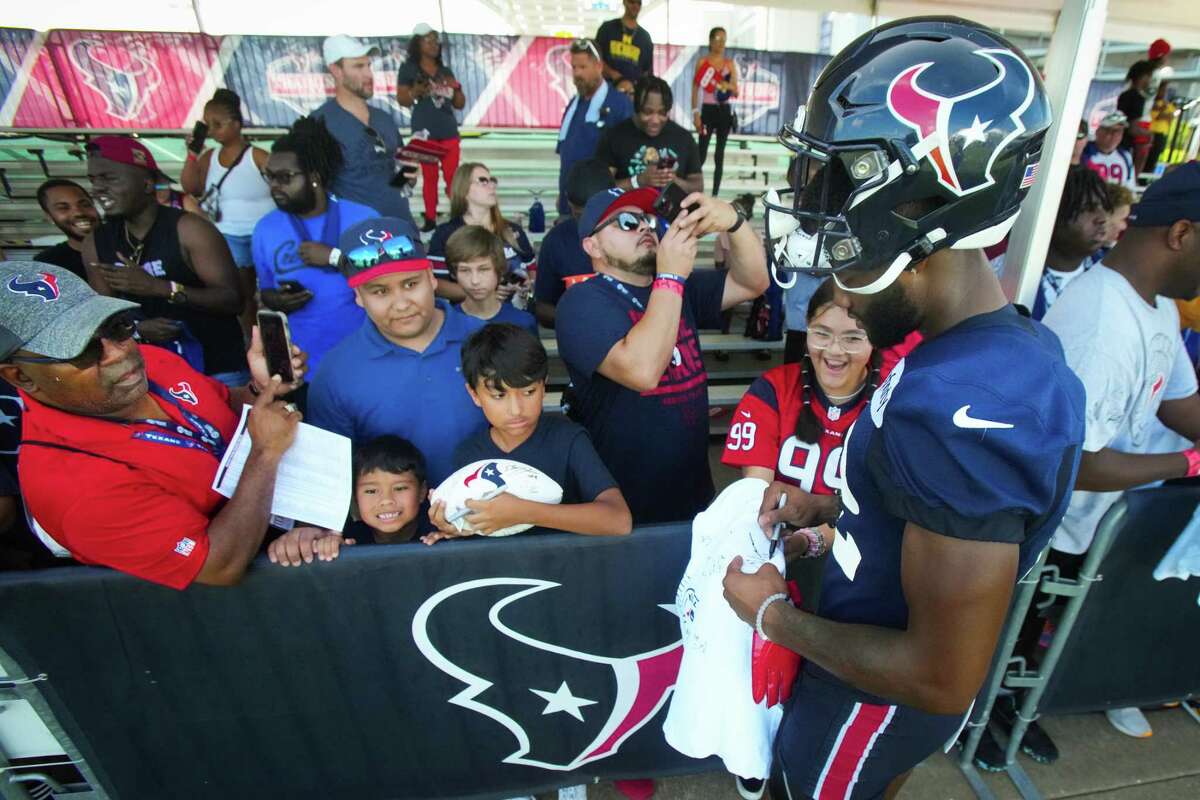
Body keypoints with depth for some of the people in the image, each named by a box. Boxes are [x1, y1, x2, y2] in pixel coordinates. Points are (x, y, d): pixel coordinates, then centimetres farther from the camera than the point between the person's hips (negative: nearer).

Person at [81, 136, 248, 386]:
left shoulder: (188, 229, -13)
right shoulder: (96, 244, 5)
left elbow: (233, 300, -19)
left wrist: (158, 287, -26)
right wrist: (137, 328, -11)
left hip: (218, 370, -5)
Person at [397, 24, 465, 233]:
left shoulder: (446, 71, 14)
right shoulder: (408, 68, 2)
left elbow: (460, 104, 15)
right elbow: (402, 99, -2)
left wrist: (456, 88, -4)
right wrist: (415, 92, -20)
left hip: (449, 131, 3)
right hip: (425, 131, -3)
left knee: (453, 176, 1)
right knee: (429, 177, 0)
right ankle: (430, 219, 5)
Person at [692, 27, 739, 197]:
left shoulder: (730, 63, 9)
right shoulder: (703, 62, 1)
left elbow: (736, 92, 8)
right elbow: (695, 89, -2)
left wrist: (729, 86, -15)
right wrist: (695, 114, -11)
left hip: (724, 111, 3)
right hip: (708, 110, -3)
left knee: (720, 154, 3)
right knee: (702, 153, -9)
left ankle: (715, 193, 7)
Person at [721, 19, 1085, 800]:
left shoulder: (959, 411, -38)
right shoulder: (1015, 343, -6)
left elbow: (945, 677, -31)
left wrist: (776, 615, -19)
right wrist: (831, 510, 1)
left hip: (873, 702, -7)